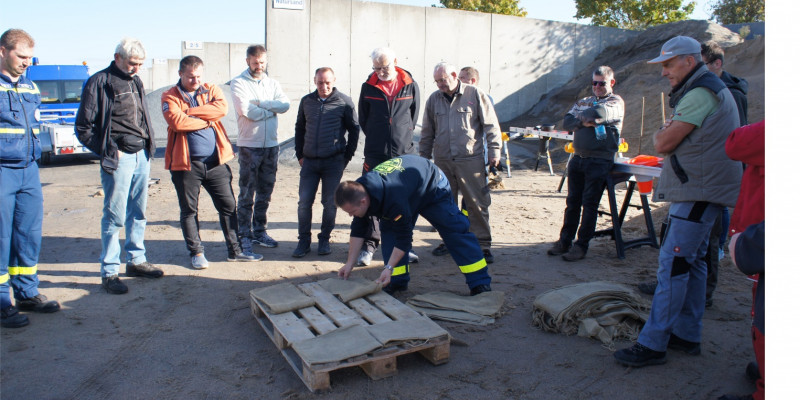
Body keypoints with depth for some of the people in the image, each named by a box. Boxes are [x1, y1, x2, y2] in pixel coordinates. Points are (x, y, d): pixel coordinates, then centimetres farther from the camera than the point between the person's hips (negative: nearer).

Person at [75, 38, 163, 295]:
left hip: (142, 155, 7)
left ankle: (136, 260, 26)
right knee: (115, 216, -3)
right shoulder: (99, 83, -8)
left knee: (138, 212, 14)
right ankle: (109, 272, 7)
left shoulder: (135, 81, 14)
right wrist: (108, 152, -10)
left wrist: (148, 143, 9)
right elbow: (83, 127, -8)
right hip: (118, 159, -7)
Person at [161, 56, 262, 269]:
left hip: (216, 162, 2)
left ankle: (235, 249, 19)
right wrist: (207, 120, -8)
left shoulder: (212, 90, 9)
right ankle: (196, 252, 23)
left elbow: (222, 108, -13)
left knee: (228, 205, 7)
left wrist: (190, 111, -14)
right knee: (189, 210, 7)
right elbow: (177, 122, -17)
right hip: (186, 163, -2)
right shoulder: (170, 97, 1)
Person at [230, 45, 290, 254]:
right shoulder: (238, 83, -2)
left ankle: (259, 231, 23)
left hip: (271, 145, 5)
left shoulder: (272, 83, 12)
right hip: (249, 145, -4)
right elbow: (246, 111, -17)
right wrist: (272, 109, -5)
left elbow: (285, 104, -6)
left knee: (265, 193, 12)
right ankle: (244, 236, 8)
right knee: (247, 194, 0)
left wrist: (258, 103, -14)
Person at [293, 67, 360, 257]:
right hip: (309, 161, 3)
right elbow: (299, 128, 18)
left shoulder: (344, 101, 0)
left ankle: (324, 239, 19)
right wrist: (300, 155, 10)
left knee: (330, 203, 3)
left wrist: (347, 156, 0)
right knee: (304, 202, 0)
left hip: (334, 161, -3)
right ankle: (304, 241, 13)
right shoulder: (306, 101, 9)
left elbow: (354, 129, 4)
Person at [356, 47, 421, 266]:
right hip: (375, 154, 0)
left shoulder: (411, 86, 2)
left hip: (404, 153, 0)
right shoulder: (368, 87, 2)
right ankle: (369, 244, 10)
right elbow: (363, 119, 12)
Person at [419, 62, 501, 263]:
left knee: (477, 203, -3)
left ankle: (483, 244, 6)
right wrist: (424, 157, 18)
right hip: (442, 161, 4)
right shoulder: (433, 99, 12)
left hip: (471, 160, -4)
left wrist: (494, 152, -4)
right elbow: (427, 133, 19)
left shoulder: (475, 94, 1)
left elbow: (491, 125, 1)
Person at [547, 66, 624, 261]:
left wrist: (581, 115, -4)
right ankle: (565, 240, 16)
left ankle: (581, 245, 4)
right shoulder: (583, 102, 17)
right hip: (578, 158, 5)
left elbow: (599, 113, -21)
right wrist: (584, 122, -13)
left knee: (590, 203, -2)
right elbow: (567, 122, 3)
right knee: (572, 201, 8)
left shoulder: (616, 102, 0)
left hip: (600, 161, -5)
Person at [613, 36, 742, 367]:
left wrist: (660, 132, 3)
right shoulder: (712, 89, 20)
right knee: (691, 262, 13)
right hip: (701, 190, 11)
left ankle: (653, 344, -7)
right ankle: (688, 335, 22)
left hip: (698, 192, -11)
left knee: (673, 264, -11)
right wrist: (668, 132, 3)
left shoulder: (700, 94, -15)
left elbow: (663, 144, -17)